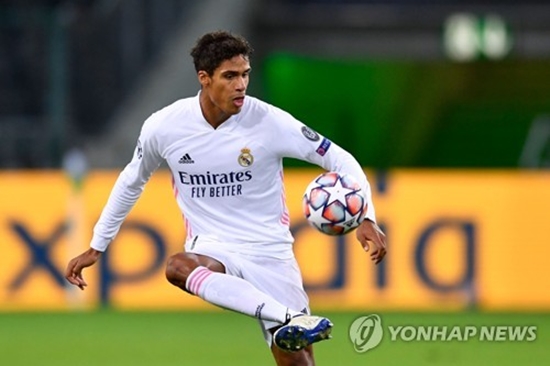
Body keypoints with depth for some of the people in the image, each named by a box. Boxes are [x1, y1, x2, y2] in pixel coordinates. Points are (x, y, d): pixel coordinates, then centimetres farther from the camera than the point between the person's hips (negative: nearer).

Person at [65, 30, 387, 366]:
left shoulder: (269, 121, -11)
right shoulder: (163, 127, -5)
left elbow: (340, 160, -4)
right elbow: (132, 182, 14)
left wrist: (365, 217, -18)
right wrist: (97, 247, 19)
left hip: (271, 253, 0)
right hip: (211, 250, 0)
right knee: (178, 267, -36)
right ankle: (290, 320, -51)